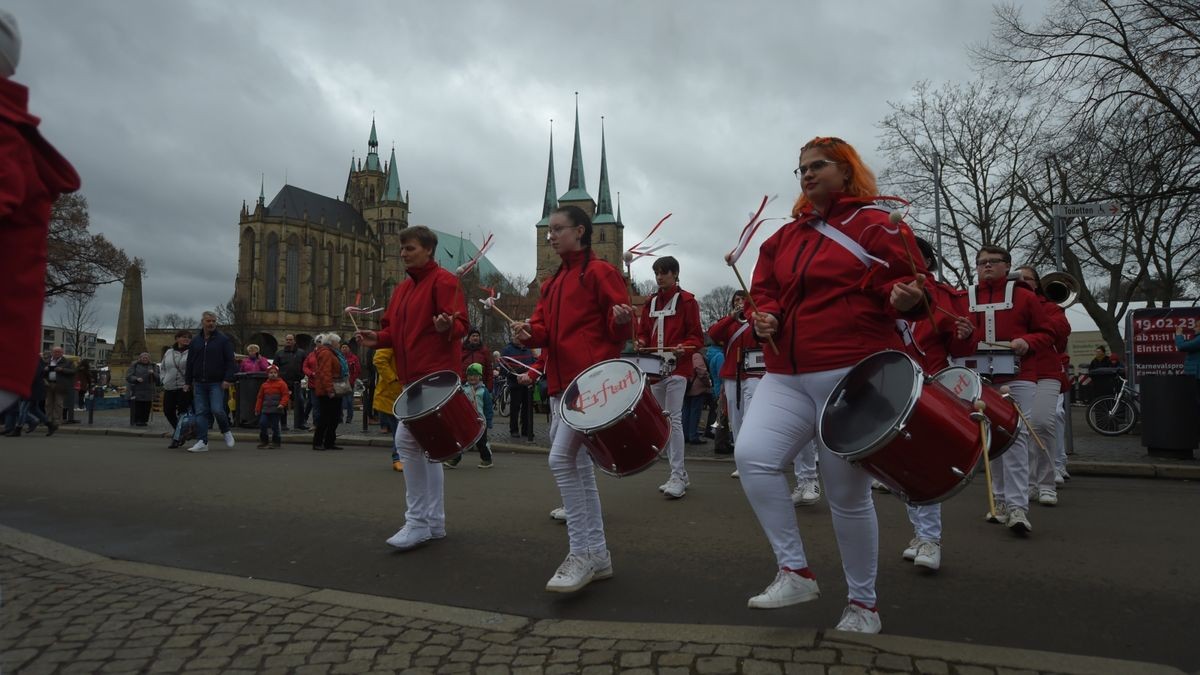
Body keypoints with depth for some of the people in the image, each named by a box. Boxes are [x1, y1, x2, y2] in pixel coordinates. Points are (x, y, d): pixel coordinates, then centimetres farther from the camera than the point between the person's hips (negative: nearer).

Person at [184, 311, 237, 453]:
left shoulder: (223, 340, 1)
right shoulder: (195, 341, 13)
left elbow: (230, 361, -3)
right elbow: (190, 363, 17)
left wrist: (228, 379, -13)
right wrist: (187, 382, 12)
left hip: (217, 383, -4)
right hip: (199, 383, 4)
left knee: (217, 409, -13)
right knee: (200, 413, 2)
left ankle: (226, 431, 15)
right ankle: (202, 442, 5)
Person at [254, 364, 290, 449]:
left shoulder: (281, 384, -2)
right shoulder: (264, 385, 11)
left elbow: (286, 395, -6)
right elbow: (260, 397, 16)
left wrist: (282, 404, -19)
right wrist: (257, 409, 13)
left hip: (276, 410, -4)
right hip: (265, 409, 4)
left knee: (274, 426, 1)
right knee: (262, 424, -2)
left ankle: (275, 442, 13)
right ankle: (263, 441, 13)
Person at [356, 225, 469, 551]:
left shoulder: (442, 281, -7)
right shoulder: (402, 289, 19)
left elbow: (460, 325, -15)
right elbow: (396, 330, 21)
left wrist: (447, 327, -36)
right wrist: (379, 338, 1)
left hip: (436, 375, -10)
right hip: (413, 376, 10)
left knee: (407, 439, -15)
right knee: (426, 446, 12)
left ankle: (418, 521, -6)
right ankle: (435, 521, 21)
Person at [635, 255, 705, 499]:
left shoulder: (686, 301, -1)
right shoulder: (650, 302, 15)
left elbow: (697, 337, -3)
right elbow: (643, 331, 21)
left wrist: (682, 349, -22)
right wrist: (642, 343, -1)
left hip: (677, 368, -7)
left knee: (674, 420, -13)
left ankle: (677, 477, -9)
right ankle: (680, 474, 19)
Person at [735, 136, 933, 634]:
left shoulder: (874, 224, -1)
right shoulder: (785, 236, 16)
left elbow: (910, 284, -3)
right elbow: (764, 290, 21)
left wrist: (903, 297, -25)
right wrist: (763, 317, 0)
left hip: (852, 377, -5)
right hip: (786, 377, 5)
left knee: (848, 495, 1)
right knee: (752, 456, -17)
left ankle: (863, 602, 23)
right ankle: (795, 572, -2)